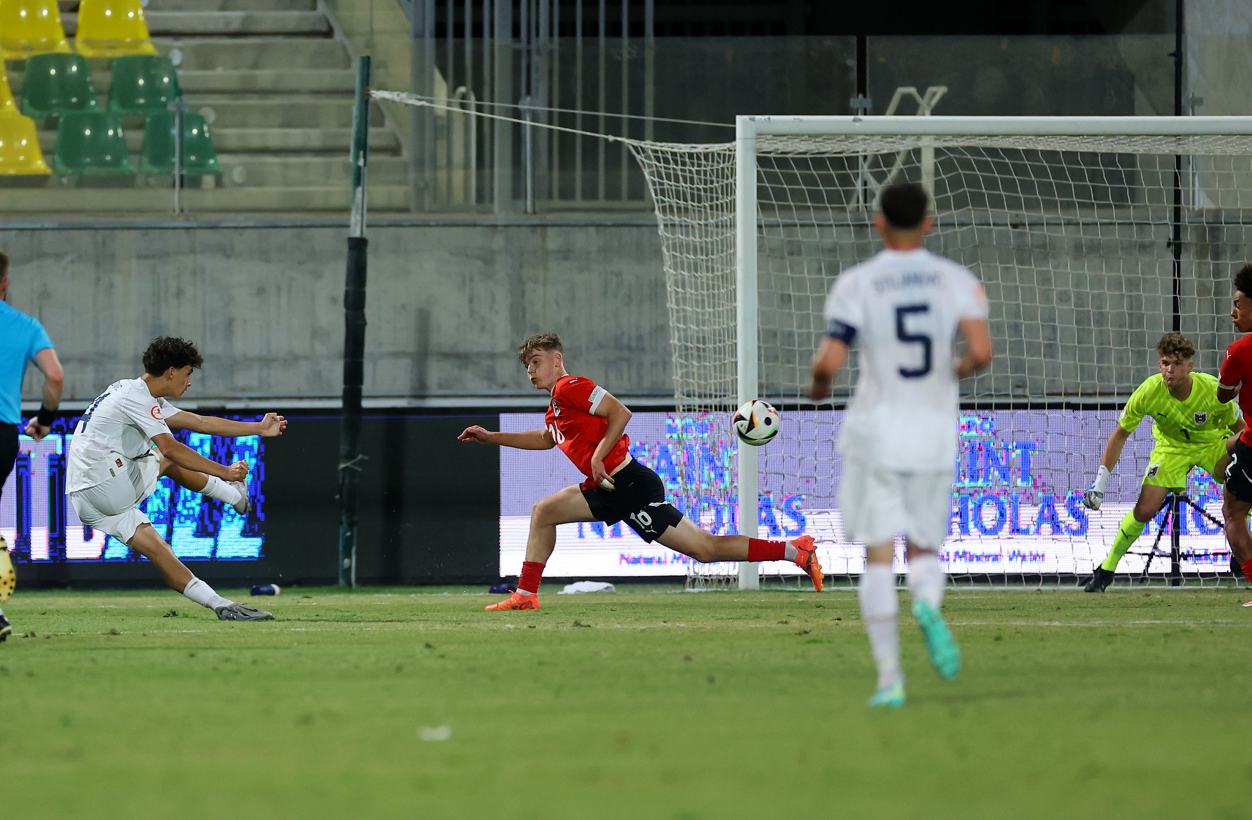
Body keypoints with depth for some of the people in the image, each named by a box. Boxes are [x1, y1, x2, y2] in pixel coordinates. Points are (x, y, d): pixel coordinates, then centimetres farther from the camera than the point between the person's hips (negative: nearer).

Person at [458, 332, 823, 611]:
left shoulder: (570, 388, -10)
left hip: (632, 487, -10)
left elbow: (620, 413, -20)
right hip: (609, 491, 10)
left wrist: (598, 457, -20)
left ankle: (794, 550, -9)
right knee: (544, 511, 10)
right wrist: (491, 437, 37)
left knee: (706, 548, -11)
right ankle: (526, 595, 12)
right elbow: (546, 439, 40)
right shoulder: (556, 407, 19)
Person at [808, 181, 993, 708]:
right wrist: (960, 369, 11)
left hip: (876, 431, -2)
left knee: (878, 556, 3)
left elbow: (829, 361, -12)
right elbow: (981, 351, -11)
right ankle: (928, 605, -20)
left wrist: (818, 384, 11)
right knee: (925, 550, 16)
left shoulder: (856, 284, -4)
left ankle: (889, 678, -6)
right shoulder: (957, 281, 1)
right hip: (934, 432, 2)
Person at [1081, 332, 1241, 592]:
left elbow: (1236, 426, -9)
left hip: (1213, 443, 0)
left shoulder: (1213, 390, -30)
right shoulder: (1148, 392, -27)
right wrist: (1100, 481, -14)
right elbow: (1121, 434, -13)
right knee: (1145, 510, -12)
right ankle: (1106, 569, 6)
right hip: (1172, 447, 0)